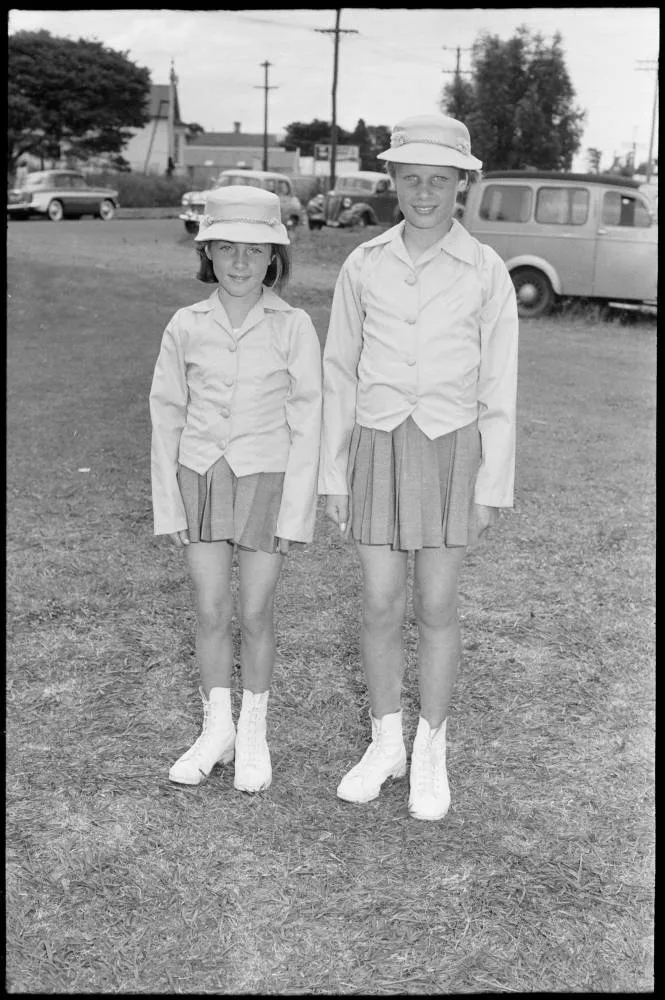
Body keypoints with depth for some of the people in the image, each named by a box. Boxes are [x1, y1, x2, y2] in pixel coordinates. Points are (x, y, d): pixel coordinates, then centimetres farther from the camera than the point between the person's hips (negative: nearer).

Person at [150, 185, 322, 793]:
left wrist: (295, 510, -9)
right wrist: (168, 504, 1)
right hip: (201, 477, 2)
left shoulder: (294, 328, -8)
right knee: (211, 612, 7)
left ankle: (254, 732, 25)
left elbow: (306, 423, -6)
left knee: (255, 613, 6)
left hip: (267, 480, -2)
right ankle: (216, 728, 25)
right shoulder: (186, 327, -2)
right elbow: (167, 418, 3)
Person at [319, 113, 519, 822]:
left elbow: (498, 390, -3)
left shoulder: (487, 273, -5)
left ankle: (430, 753, 22)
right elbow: (340, 377, 4)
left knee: (435, 609, 4)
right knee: (380, 608, 5)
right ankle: (386, 744, 24)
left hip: (451, 451, -1)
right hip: (378, 451, 2)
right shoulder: (362, 267, 0)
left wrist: (492, 490, -4)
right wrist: (332, 477, 3)